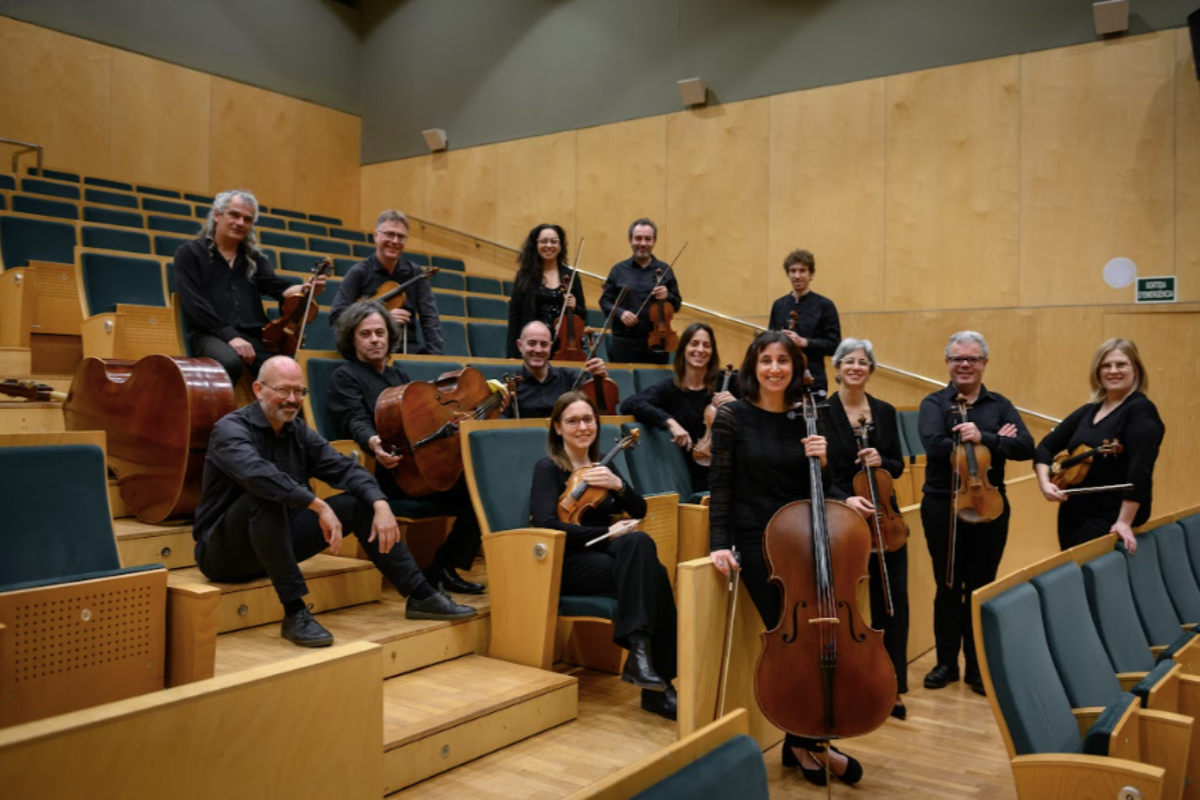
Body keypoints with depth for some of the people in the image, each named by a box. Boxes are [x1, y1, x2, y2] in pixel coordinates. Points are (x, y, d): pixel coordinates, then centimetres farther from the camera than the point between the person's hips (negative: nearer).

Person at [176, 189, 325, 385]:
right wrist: (229, 335, -17)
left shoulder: (254, 258, 22)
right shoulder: (190, 253, 9)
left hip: (253, 336, 3)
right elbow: (195, 305, -4)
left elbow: (277, 287, 6)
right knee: (230, 362, -38)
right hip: (210, 335, -3)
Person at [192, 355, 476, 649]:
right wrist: (319, 505, -40)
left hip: (277, 542, 7)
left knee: (359, 504, -4)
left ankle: (421, 596, -2)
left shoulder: (299, 432, 4)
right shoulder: (231, 429, -16)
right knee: (265, 496, -36)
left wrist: (380, 504, -21)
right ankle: (294, 613, -32)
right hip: (223, 552, -6)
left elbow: (345, 469, -3)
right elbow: (258, 474, -37)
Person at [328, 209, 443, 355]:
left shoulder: (415, 273, 8)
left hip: (407, 350, 3)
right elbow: (336, 316, -7)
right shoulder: (359, 272, 0)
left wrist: (435, 353, -17)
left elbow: (429, 317, 1)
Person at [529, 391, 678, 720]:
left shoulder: (602, 466, 19)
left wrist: (618, 485, -7)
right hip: (569, 561, -5)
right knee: (652, 575, -30)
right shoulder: (548, 468, 0)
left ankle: (640, 654, -30)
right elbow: (545, 522, -17)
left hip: (605, 552, 5)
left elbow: (640, 511, 14)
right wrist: (606, 532, -19)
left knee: (639, 542, -32)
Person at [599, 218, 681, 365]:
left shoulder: (665, 270, 6)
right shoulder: (619, 270, 6)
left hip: (656, 343, 0)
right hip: (624, 344, 0)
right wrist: (620, 312, -13)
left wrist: (668, 296, -12)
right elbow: (605, 301, 6)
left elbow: (677, 304, 9)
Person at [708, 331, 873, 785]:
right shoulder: (733, 417, -4)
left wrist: (831, 481, -11)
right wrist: (720, 544, -12)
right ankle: (809, 742, 13)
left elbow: (814, 489, 10)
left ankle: (801, 741, 15)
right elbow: (721, 488, -4)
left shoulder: (805, 420, 7)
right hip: (757, 542, -4)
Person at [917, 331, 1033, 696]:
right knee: (948, 586, 7)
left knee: (982, 586, 8)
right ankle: (947, 662, 21)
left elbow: (1026, 447, -9)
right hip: (942, 506, -2)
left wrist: (983, 438, -24)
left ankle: (978, 666, 21)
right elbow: (935, 446, -21)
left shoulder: (1000, 405, 6)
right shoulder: (934, 403, -1)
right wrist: (995, 440, -17)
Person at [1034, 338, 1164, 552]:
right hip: (1072, 514, 7)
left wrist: (1125, 522, -26)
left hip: (1110, 520, -7)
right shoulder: (1088, 410, 9)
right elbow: (1046, 446, 12)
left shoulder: (1140, 410, -12)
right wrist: (1044, 482, -5)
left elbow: (1140, 470, -22)